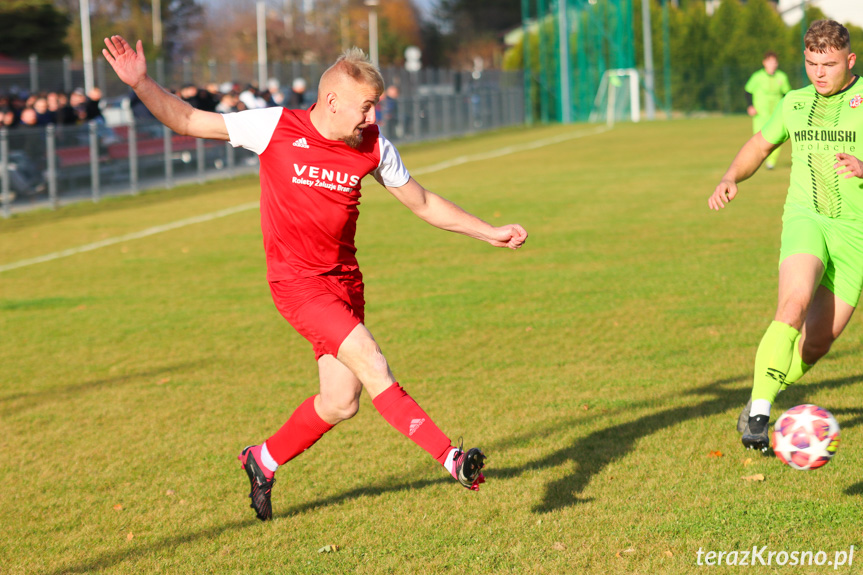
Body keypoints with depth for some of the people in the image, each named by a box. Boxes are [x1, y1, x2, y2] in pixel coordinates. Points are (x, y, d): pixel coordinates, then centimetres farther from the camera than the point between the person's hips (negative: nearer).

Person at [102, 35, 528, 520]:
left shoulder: (374, 146, 0)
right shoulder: (276, 128, -11)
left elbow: (423, 203, 12)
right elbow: (187, 121, -5)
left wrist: (491, 233, 9)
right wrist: (141, 84, -18)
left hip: (345, 279, 6)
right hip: (297, 281, -6)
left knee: (341, 403, 5)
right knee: (371, 362, -22)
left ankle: (264, 461, 29)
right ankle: (451, 457, -23)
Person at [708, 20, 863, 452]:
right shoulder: (795, 103, 10)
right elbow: (760, 145, 27)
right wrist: (730, 179, 9)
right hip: (805, 218, 1)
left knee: (817, 342, 0)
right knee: (795, 303, -28)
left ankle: (765, 396, 27)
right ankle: (757, 414, -27)